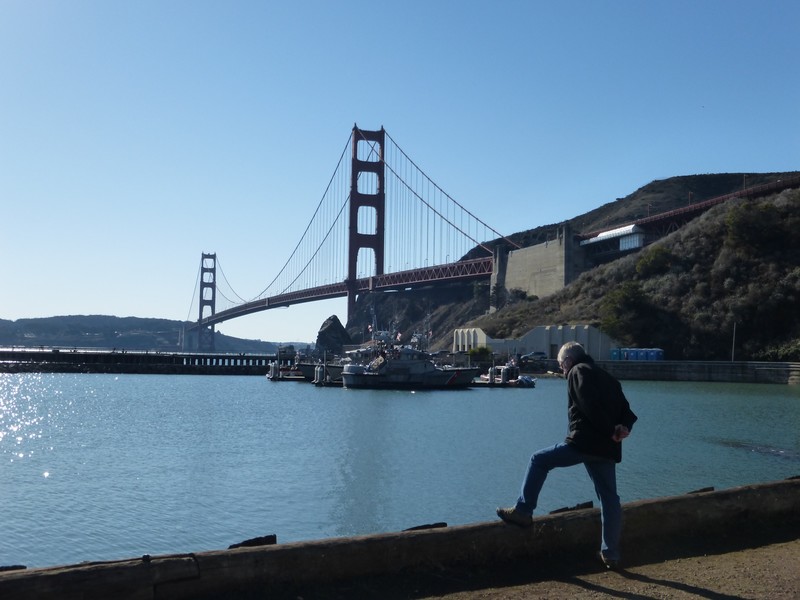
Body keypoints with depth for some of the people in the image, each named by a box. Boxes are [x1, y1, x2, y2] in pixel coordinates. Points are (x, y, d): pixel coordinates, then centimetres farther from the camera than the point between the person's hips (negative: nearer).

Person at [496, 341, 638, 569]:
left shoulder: (578, 372, -1)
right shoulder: (607, 378, 24)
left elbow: (590, 406, -17)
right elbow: (626, 410, 17)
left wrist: (610, 431, -14)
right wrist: (624, 427, -1)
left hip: (583, 443, -8)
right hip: (607, 450, 8)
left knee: (539, 461, 7)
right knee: (609, 499, 11)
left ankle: (523, 511, 7)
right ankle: (610, 553, 16)